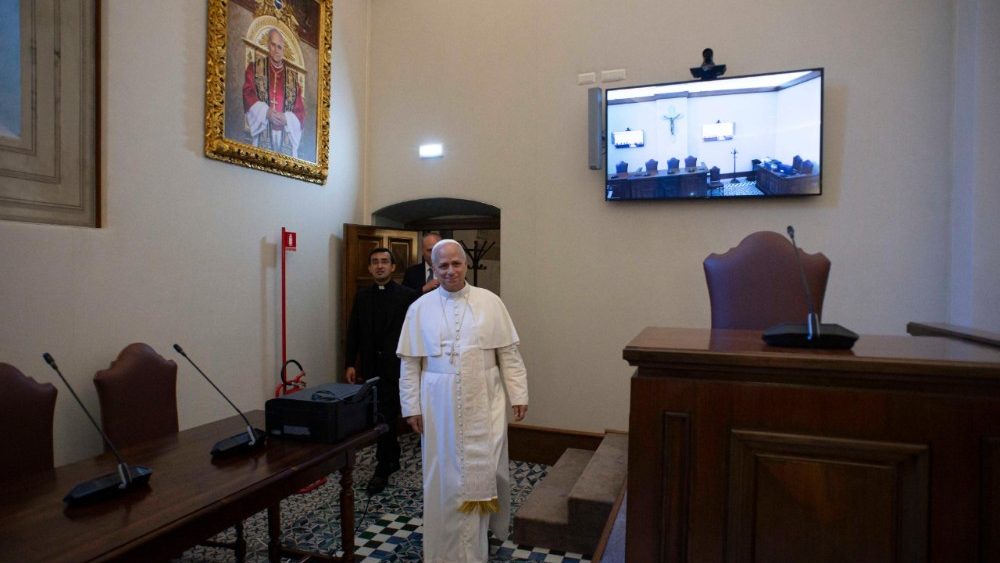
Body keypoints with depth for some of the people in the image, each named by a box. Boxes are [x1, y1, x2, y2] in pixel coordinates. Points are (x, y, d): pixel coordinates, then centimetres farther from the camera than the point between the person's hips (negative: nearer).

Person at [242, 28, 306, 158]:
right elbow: (248, 96, 1)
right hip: (262, 135, -1)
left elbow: (301, 112, 8)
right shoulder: (254, 68, 11)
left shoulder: (292, 76, 12)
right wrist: (266, 112, -15)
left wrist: (286, 119, -11)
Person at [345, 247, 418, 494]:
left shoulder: (408, 295, -6)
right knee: (381, 415, 15)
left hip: (395, 366, -5)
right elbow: (353, 332, 8)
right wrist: (350, 363, 3)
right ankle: (393, 459, 32)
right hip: (370, 366, 5)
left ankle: (382, 471, 7)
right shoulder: (362, 295, 7)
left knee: (386, 417, -4)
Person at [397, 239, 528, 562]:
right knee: (444, 474, 10)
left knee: (485, 470, 6)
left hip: (483, 403, 0)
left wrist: (518, 395, -1)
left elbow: (508, 353, 1)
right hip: (440, 406, 1)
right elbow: (409, 362, 2)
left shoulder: (490, 302, -1)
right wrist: (412, 406, -1)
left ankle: (486, 523, 34)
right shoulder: (420, 308, 0)